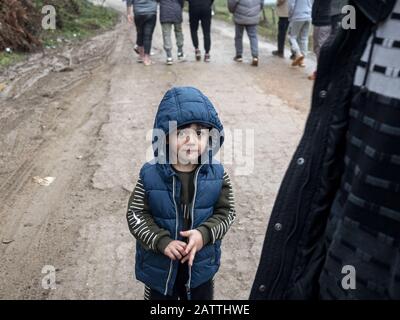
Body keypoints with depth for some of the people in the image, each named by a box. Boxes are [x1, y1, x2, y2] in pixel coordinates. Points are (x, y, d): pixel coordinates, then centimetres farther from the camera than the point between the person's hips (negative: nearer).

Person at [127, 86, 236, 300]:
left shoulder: (217, 174, -15)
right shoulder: (150, 175, -19)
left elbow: (226, 212, -7)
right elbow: (136, 216, -12)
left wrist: (205, 234, -25)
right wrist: (162, 242, -25)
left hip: (201, 262, 1)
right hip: (159, 263, -1)